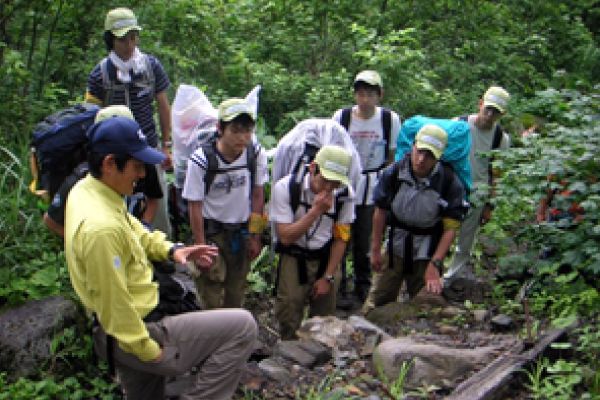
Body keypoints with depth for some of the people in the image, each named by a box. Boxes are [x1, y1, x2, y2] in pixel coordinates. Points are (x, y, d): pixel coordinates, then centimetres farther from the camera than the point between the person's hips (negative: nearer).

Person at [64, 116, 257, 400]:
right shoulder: (101, 227, -32)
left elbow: (133, 231, 15)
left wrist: (170, 249, 0)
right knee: (243, 327, -10)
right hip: (136, 335, -10)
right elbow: (114, 306, -27)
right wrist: (150, 352, -15)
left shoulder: (86, 189, -2)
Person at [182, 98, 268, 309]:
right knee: (211, 299, -5)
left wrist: (255, 236, 4)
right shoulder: (201, 160, -21)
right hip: (211, 232, -3)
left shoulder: (256, 154, -12)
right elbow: (195, 206, -13)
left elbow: (257, 195, 1)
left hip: (242, 231, 3)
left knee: (236, 295, 12)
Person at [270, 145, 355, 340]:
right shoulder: (285, 188, -17)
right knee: (289, 321, -6)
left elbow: (341, 238, -1)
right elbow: (286, 237, -19)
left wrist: (328, 277, -4)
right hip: (294, 260, -2)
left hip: (327, 259, 2)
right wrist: (316, 210, -27)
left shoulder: (344, 194, -9)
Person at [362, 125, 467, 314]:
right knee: (375, 304, 5)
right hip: (394, 249, 2)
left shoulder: (450, 183, -17)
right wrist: (375, 250, 4)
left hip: (427, 253, -1)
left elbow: (450, 228, -15)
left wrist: (434, 264, -21)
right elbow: (380, 212, 1)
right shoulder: (393, 173, -12)